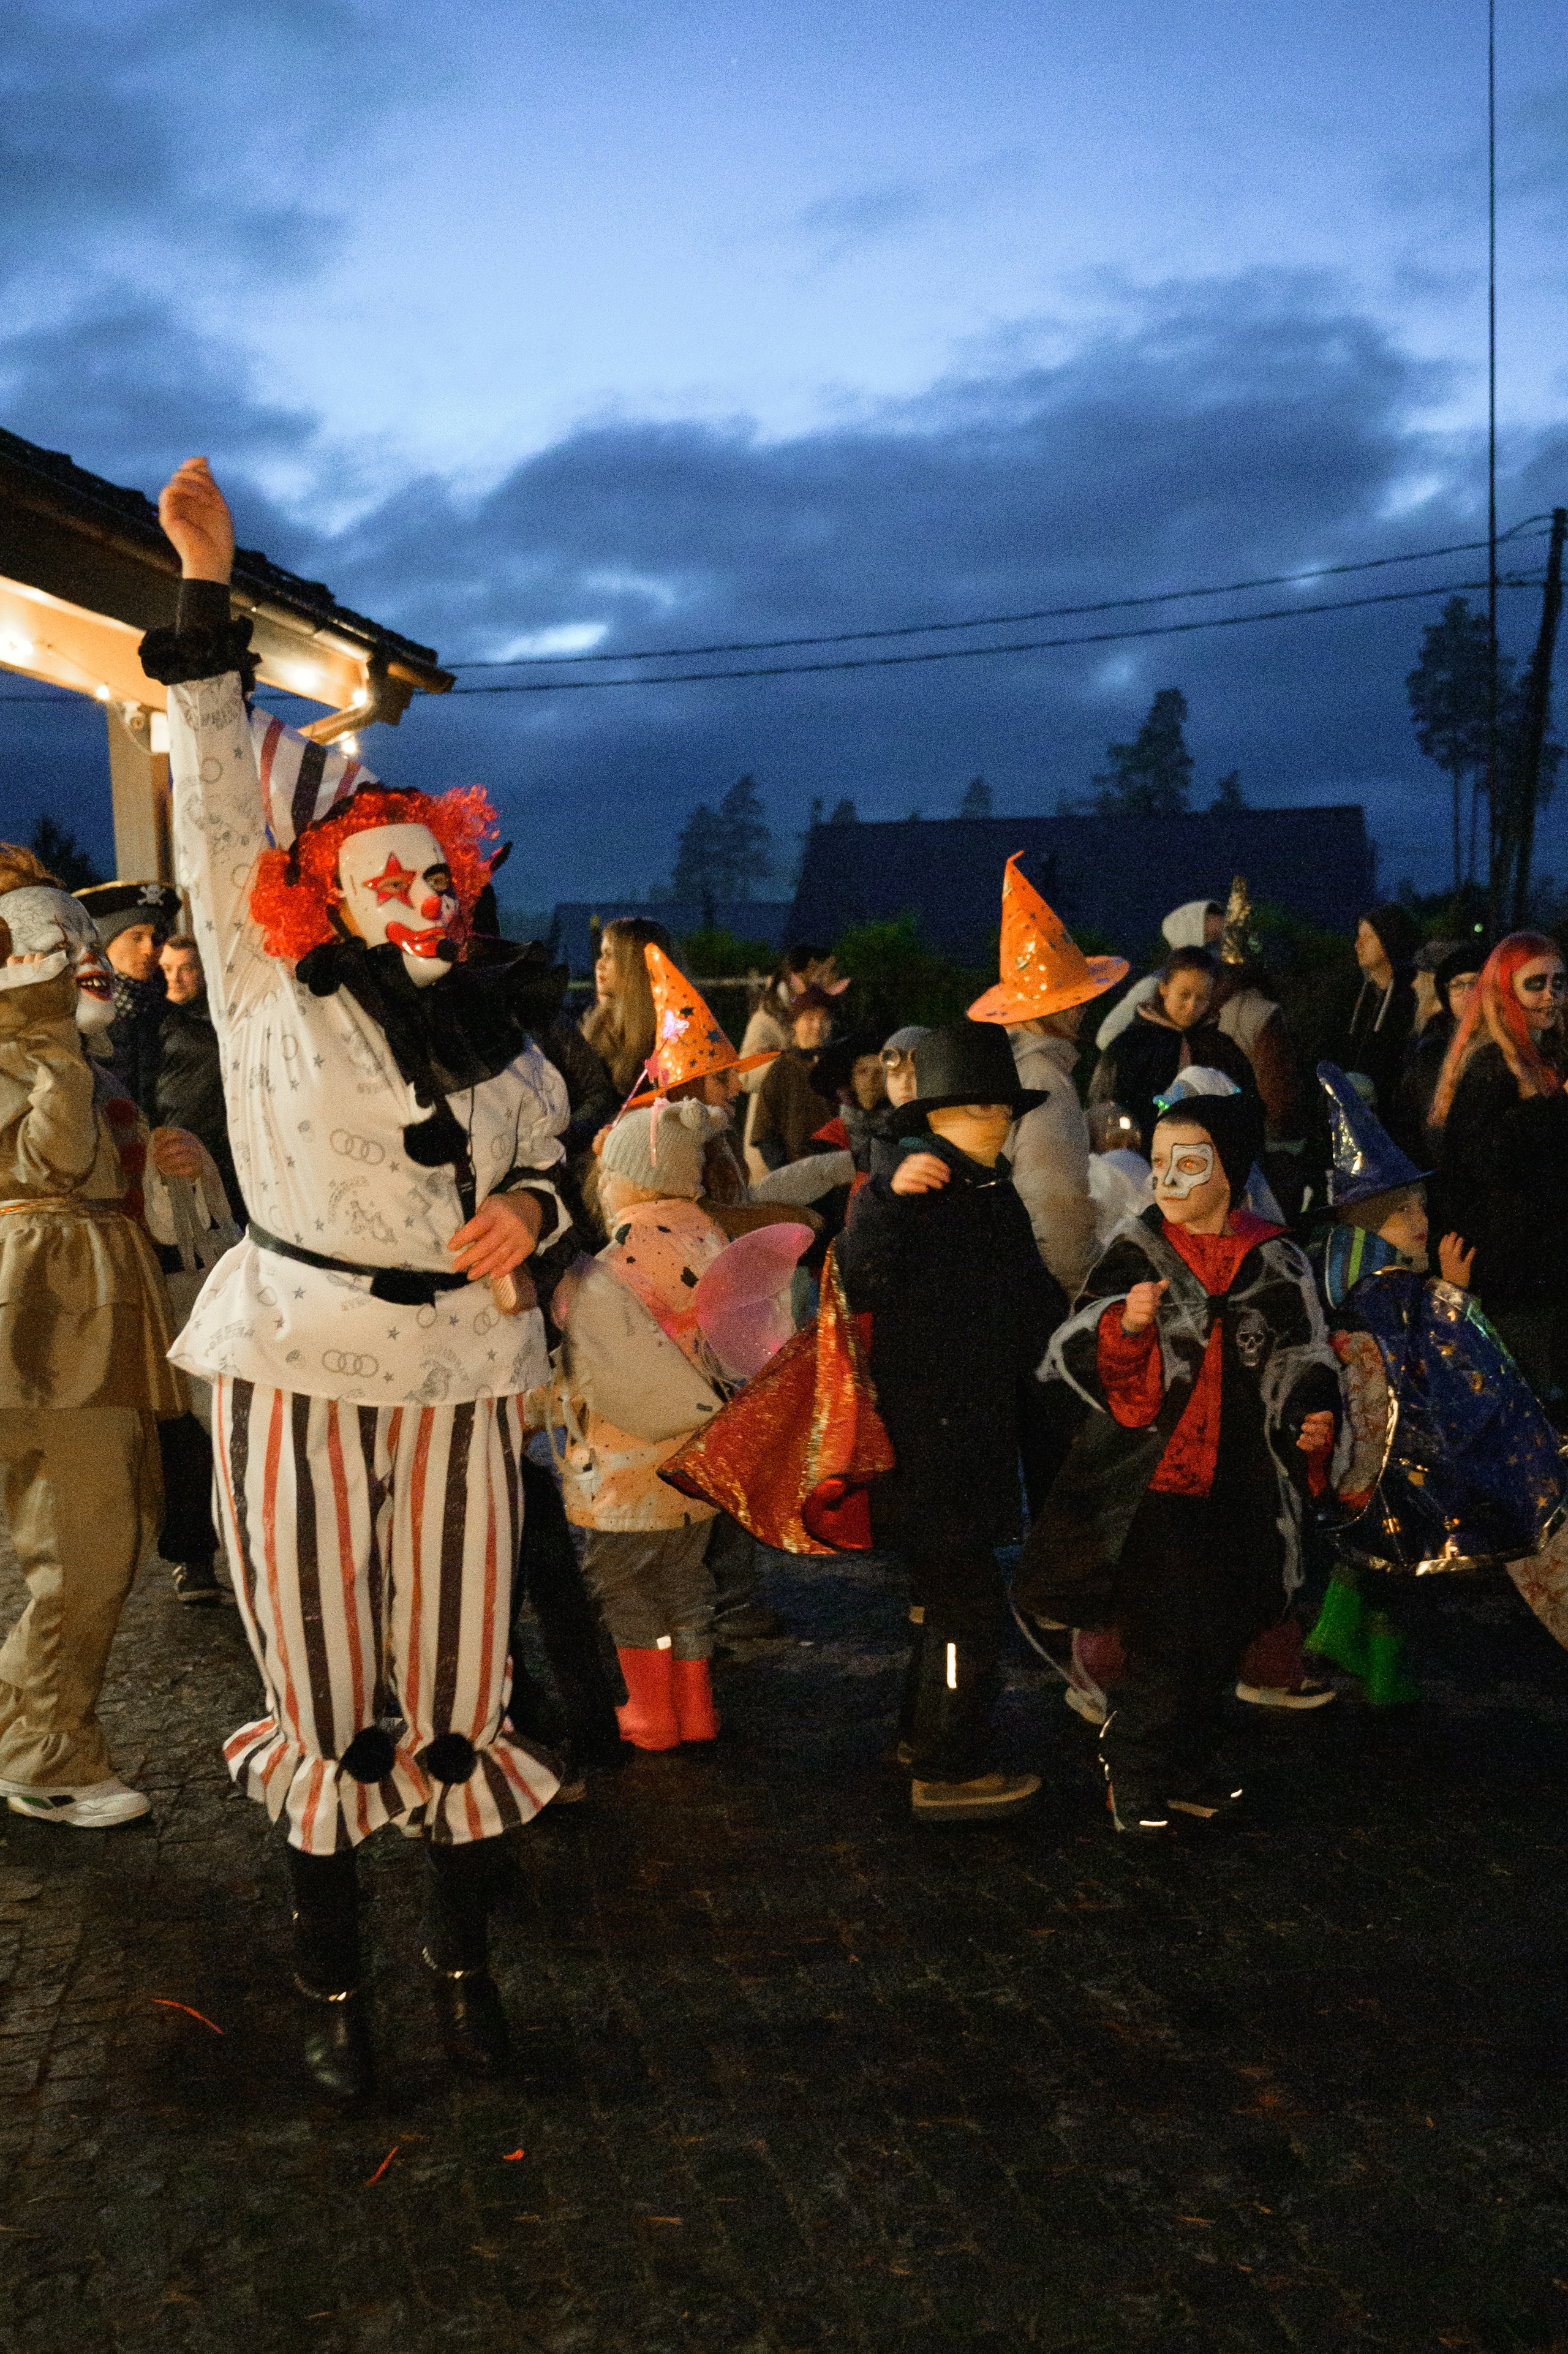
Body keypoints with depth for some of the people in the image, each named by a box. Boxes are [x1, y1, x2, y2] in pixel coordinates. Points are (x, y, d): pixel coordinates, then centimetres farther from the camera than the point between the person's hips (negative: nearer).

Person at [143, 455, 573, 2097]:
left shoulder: (487, 1025, 10)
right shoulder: (267, 976, -2)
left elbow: (543, 1164, 21)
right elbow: (217, 793, -7)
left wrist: (530, 1211, -4)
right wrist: (206, 582, -9)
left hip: (460, 1371, 3)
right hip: (298, 1366, -3)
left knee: (458, 1680, 8)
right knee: (324, 1685, 5)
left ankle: (462, 1960, 26)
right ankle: (328, 1983, 23)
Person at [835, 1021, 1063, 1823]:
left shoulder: (999, 1199, 13)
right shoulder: (919, 1196, -15)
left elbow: (1033, 1302, 28)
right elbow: (854, 1284, -32)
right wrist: (887, 1199, -43)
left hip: (978, 1437, 9)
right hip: (928, 1441, -9)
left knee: (949, 1593, 20)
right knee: (967, 1602, -5)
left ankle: (927, 1734, 36)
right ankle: (946, 1773, 6)